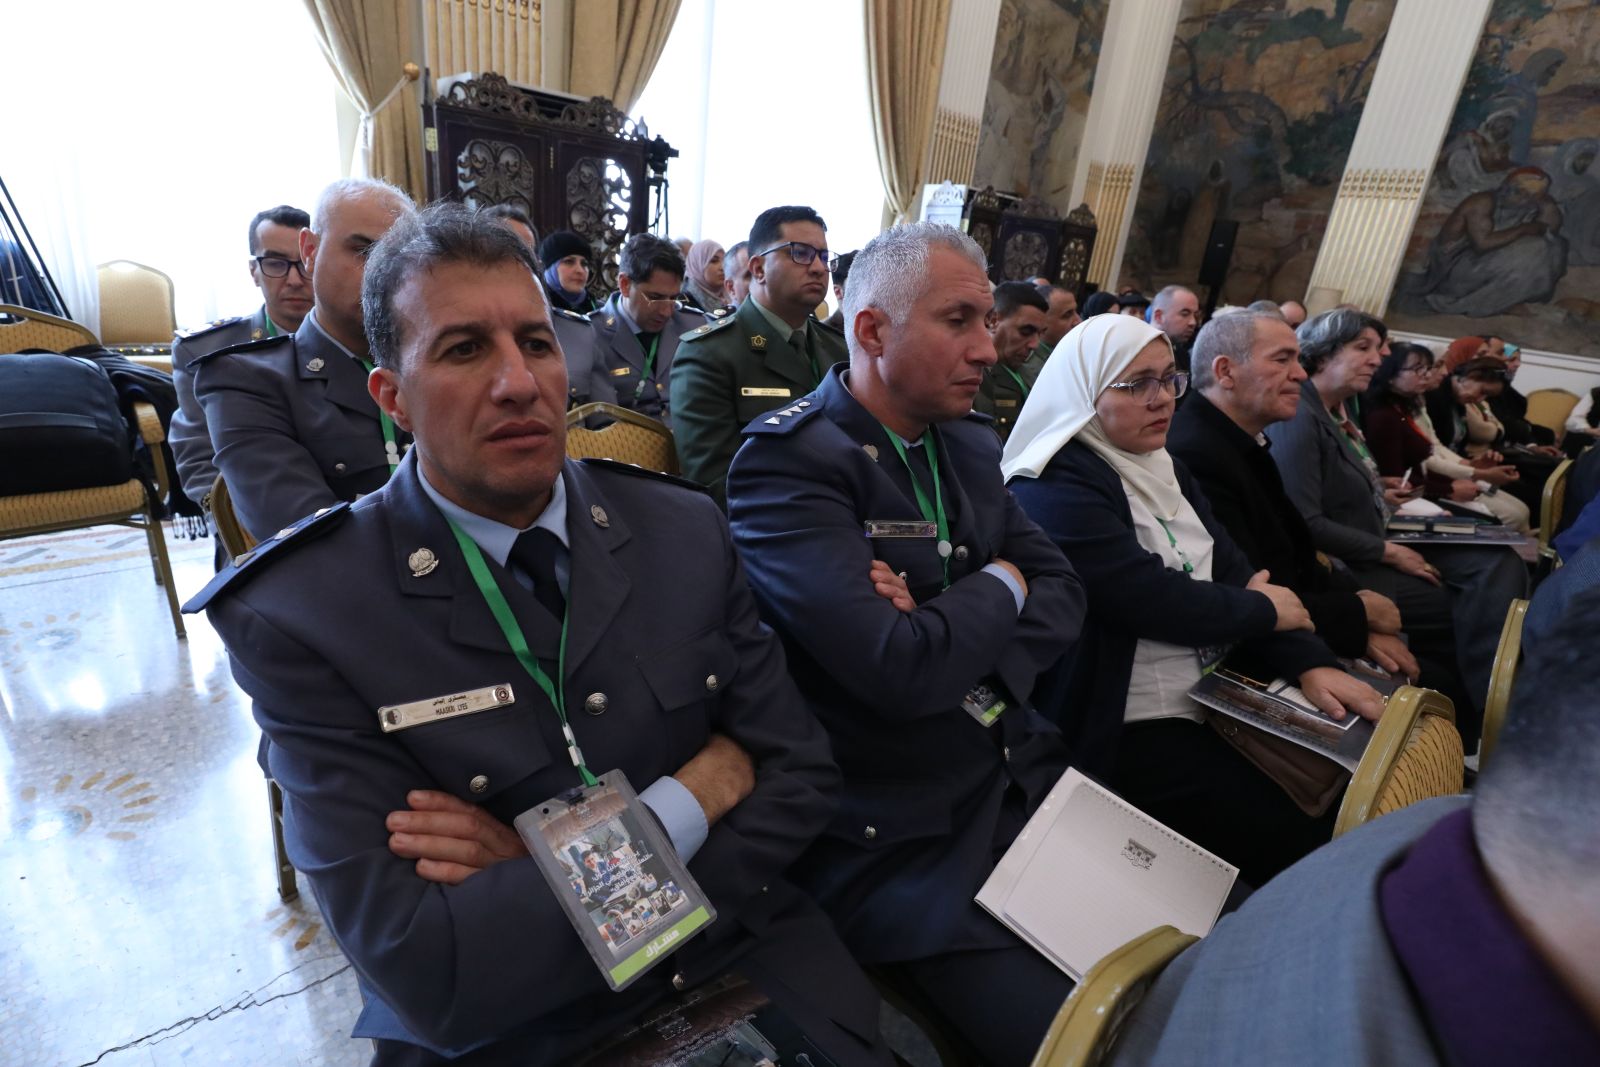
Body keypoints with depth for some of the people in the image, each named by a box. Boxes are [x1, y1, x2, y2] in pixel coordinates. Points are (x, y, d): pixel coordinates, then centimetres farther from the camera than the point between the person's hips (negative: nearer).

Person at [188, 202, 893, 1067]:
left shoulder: (682, 529, -6)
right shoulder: (300, 615, -14)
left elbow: (802, 777, -5)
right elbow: (427, 979, -18)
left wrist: (544, 872, -15)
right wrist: (699, 791, -16)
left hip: (743, 964, 3)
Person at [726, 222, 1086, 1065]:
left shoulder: (971, 445, 7)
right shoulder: (786, 463, -18)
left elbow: (1062, 594, 5)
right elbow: (900, 672, -27)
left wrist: (951, 634, -15)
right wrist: (998, 587, -8)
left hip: (1026, 775, 7)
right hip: (903, 843, -6)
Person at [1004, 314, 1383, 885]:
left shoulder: (1163, 468, 11)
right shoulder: (1055, 489, -18)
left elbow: (1232, 567, 5)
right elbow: (1153, 599, -24)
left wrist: (1311, 663, -9)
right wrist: (1262, 610, -7)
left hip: (1211, 697, 9)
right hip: (1128, 730, -9)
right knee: (1302, 845, -11)